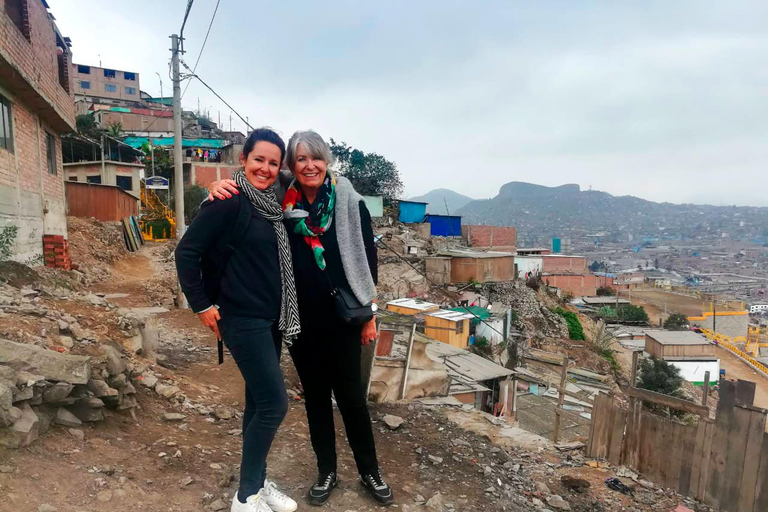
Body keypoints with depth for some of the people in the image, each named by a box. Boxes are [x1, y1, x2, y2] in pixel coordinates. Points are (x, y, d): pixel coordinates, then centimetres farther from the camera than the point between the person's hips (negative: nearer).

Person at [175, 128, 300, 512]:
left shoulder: (271, 203, 11)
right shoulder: (229, 202, -13)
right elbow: (187, 251, -13)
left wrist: (282, 311, 12)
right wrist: (201, 305, -12)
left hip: (272, 318, 8)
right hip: (243, 318, -8)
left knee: (259, 401, 15)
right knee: (274, 403, -6)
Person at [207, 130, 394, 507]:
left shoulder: (350, 204, -6)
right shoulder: (281, 204, -3)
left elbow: (367, 262, -2)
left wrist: (370, 315, -1)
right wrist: (222, 187, -15)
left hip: (342, 318, -2)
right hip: (301, 319, 2)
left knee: (351, 394, 9)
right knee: (315, 395, 15)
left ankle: (370, 472, 30)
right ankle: (327, 471, 33)